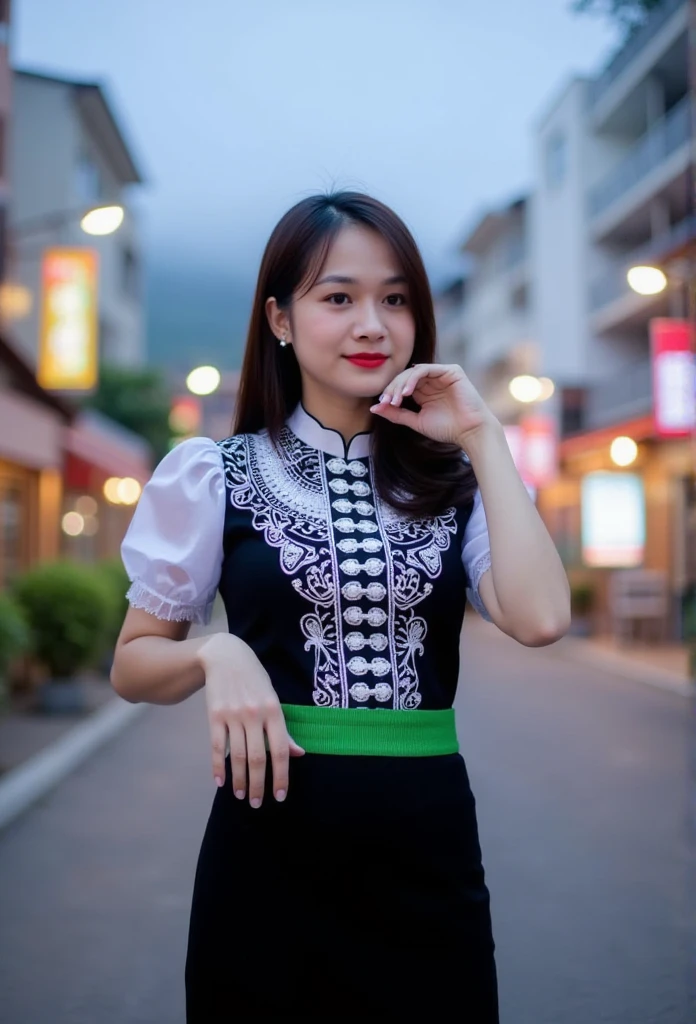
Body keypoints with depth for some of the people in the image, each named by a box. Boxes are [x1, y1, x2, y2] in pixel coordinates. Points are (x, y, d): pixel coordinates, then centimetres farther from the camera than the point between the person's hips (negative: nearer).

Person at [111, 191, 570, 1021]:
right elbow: (133, 664, 6)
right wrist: (217, 654, -15)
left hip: (430, 838, 2)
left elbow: (538, 618, -13)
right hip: (272, 835, -1)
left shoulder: (451, 479, 5)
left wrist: (483, 439, -8)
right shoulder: (220, 477, 0)